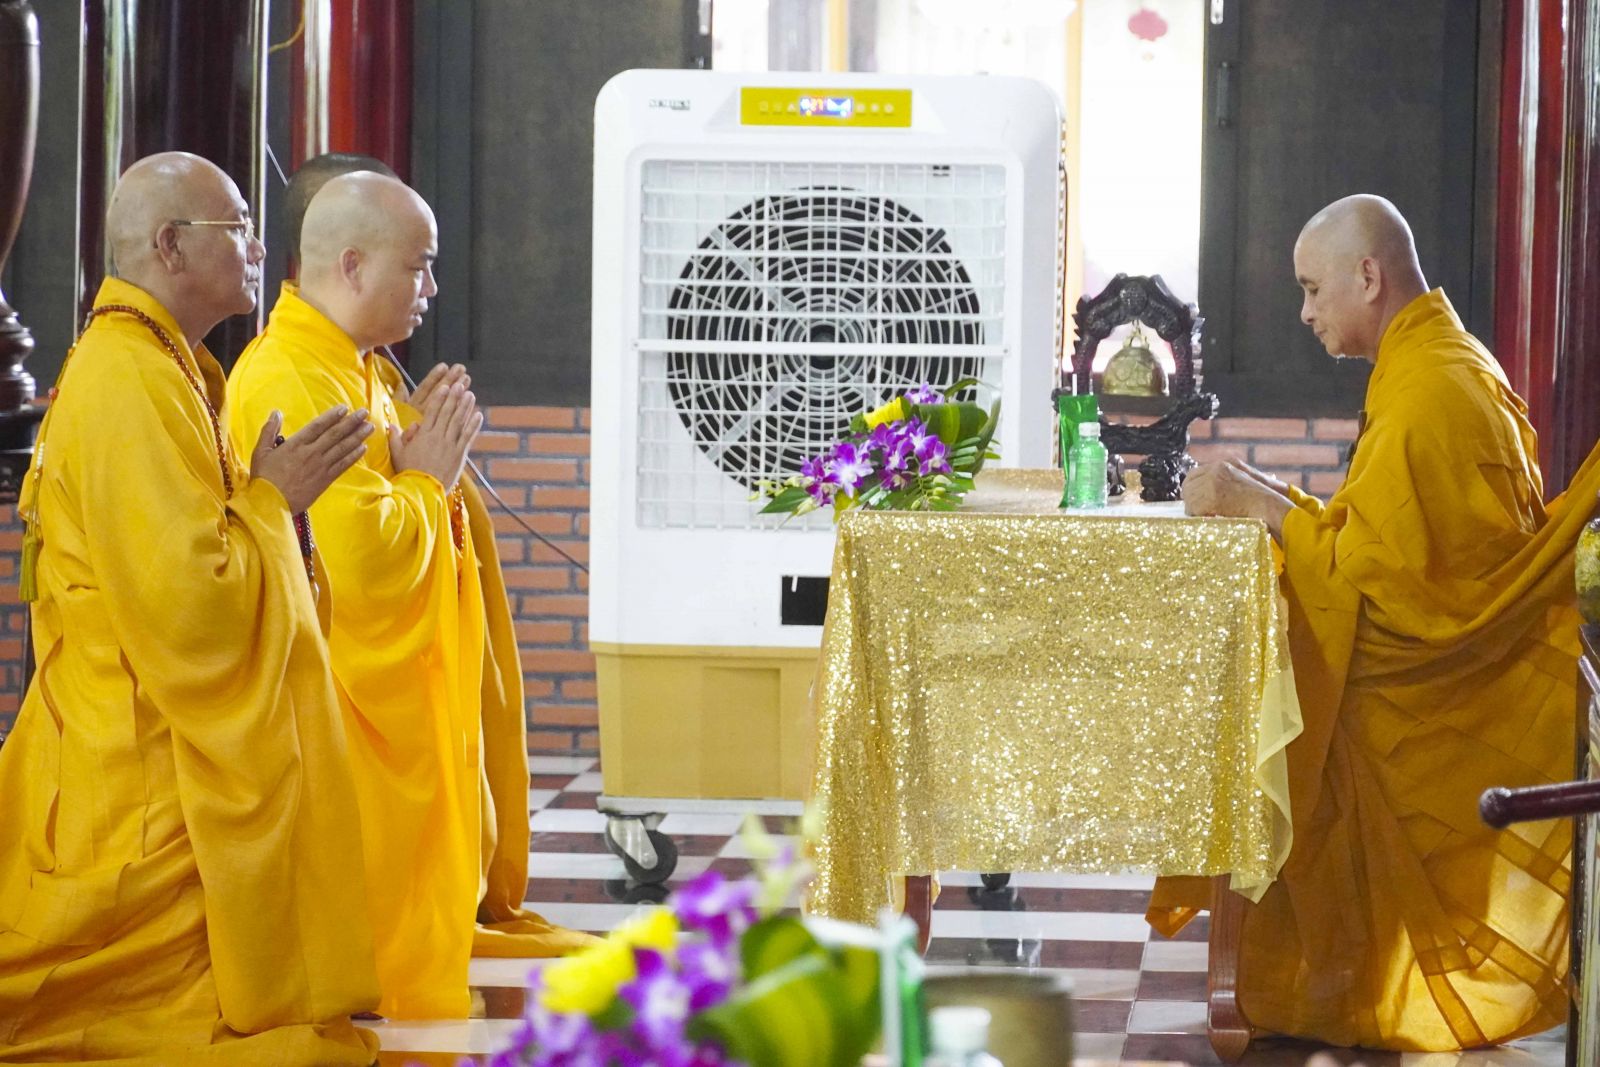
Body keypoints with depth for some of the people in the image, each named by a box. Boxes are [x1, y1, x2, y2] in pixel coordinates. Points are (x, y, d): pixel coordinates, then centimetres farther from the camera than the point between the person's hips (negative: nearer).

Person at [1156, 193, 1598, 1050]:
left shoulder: (1426, 393, -20)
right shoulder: (1459, 363, 13)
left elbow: (1369, 566, -21)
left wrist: (1255, 504, -12)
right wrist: (1278, 499, 8)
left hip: (1442, 683, -10)